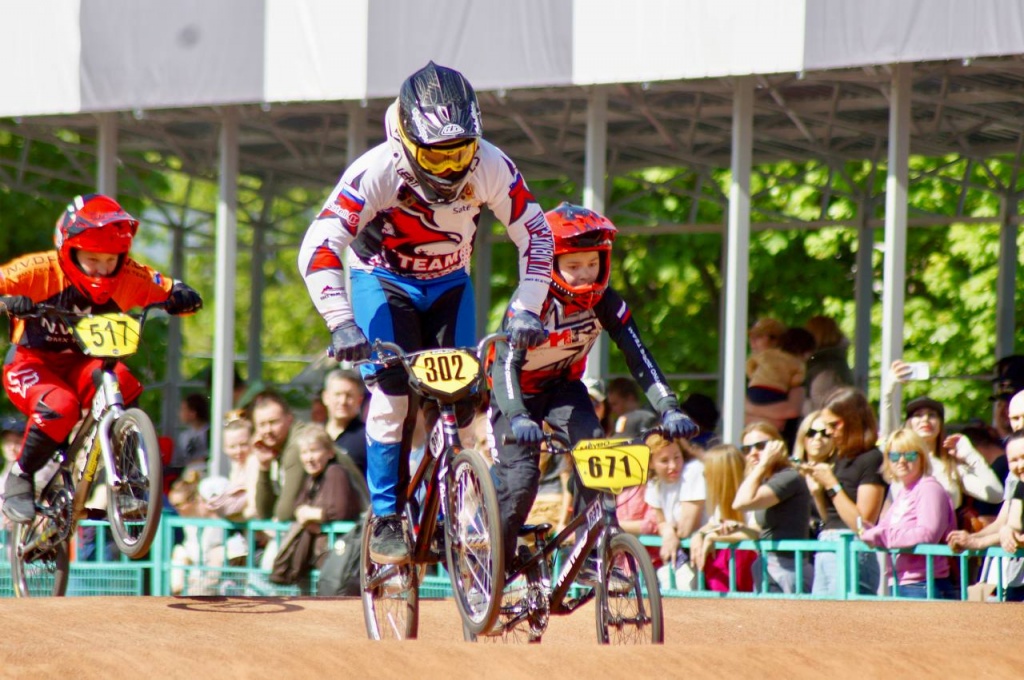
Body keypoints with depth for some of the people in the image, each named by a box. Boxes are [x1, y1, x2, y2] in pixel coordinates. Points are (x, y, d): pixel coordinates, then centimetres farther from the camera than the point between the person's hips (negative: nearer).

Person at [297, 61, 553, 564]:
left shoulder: (491, 168, -24)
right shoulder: (376, 172, -33)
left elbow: (535, 233, -14)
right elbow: (318, 248, -36)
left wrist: (525, 309, -24)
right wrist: (342, 323, -46)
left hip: (448, 284, 3)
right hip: (382, 280, -3)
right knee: (393, 392, -20)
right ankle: (386, 518, -10)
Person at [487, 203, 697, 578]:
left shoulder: (606, 303, -19)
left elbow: (639, 359, -23)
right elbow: (505, 364, -41)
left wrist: (669, 409, -38)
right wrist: (517, 418, -58)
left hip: (562, 386, 3)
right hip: (518, 392, -3)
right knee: (520, 480, -17)